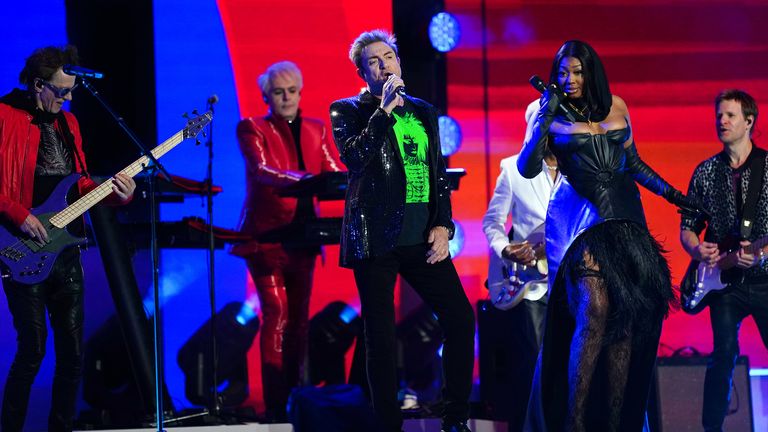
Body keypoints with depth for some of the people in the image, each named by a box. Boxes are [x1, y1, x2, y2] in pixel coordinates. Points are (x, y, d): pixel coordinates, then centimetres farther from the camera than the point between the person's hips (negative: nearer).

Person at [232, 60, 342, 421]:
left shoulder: (316, 130, 13)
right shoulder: (252, 128, -1)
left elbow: (335, 172, 3)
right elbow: (262, 170, -18)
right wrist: (302, 178, -35)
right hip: (266, 235, -5)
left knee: (299, 317, 7)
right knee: (276, 313, -13)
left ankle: (295, 399, 14)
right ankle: (275, 405, -14)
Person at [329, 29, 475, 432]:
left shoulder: (423, 111, 16)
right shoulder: (347, 110, 4)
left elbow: (438, 172, 16)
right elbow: (353, 157, -14)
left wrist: (442, 225, 4)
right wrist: (385, 110, -15)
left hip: (422, 237, 4)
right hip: (376, 238, -4)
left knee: (460, 318, -3)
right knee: (381, 337, -2)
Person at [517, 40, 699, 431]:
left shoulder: (615, 106, 11)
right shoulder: (548, 113, 1)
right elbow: (527, 169, -10)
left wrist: (672, 195, 15)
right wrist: (546, 116, -14)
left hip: (624, 215, 4)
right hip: (579, 217, -4)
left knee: (626, 318, -2)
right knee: (594, 311, -19)